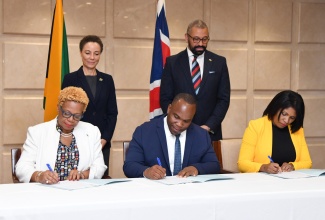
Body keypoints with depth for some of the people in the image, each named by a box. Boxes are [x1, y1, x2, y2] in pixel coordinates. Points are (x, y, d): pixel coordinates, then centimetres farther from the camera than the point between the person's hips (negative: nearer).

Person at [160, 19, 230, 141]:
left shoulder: (219, 62, 5)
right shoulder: (172, 62, 3)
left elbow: (224, 99, 3)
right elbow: (165, 98, 2)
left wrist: (208, 126, -8)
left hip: (210, 132, 1)